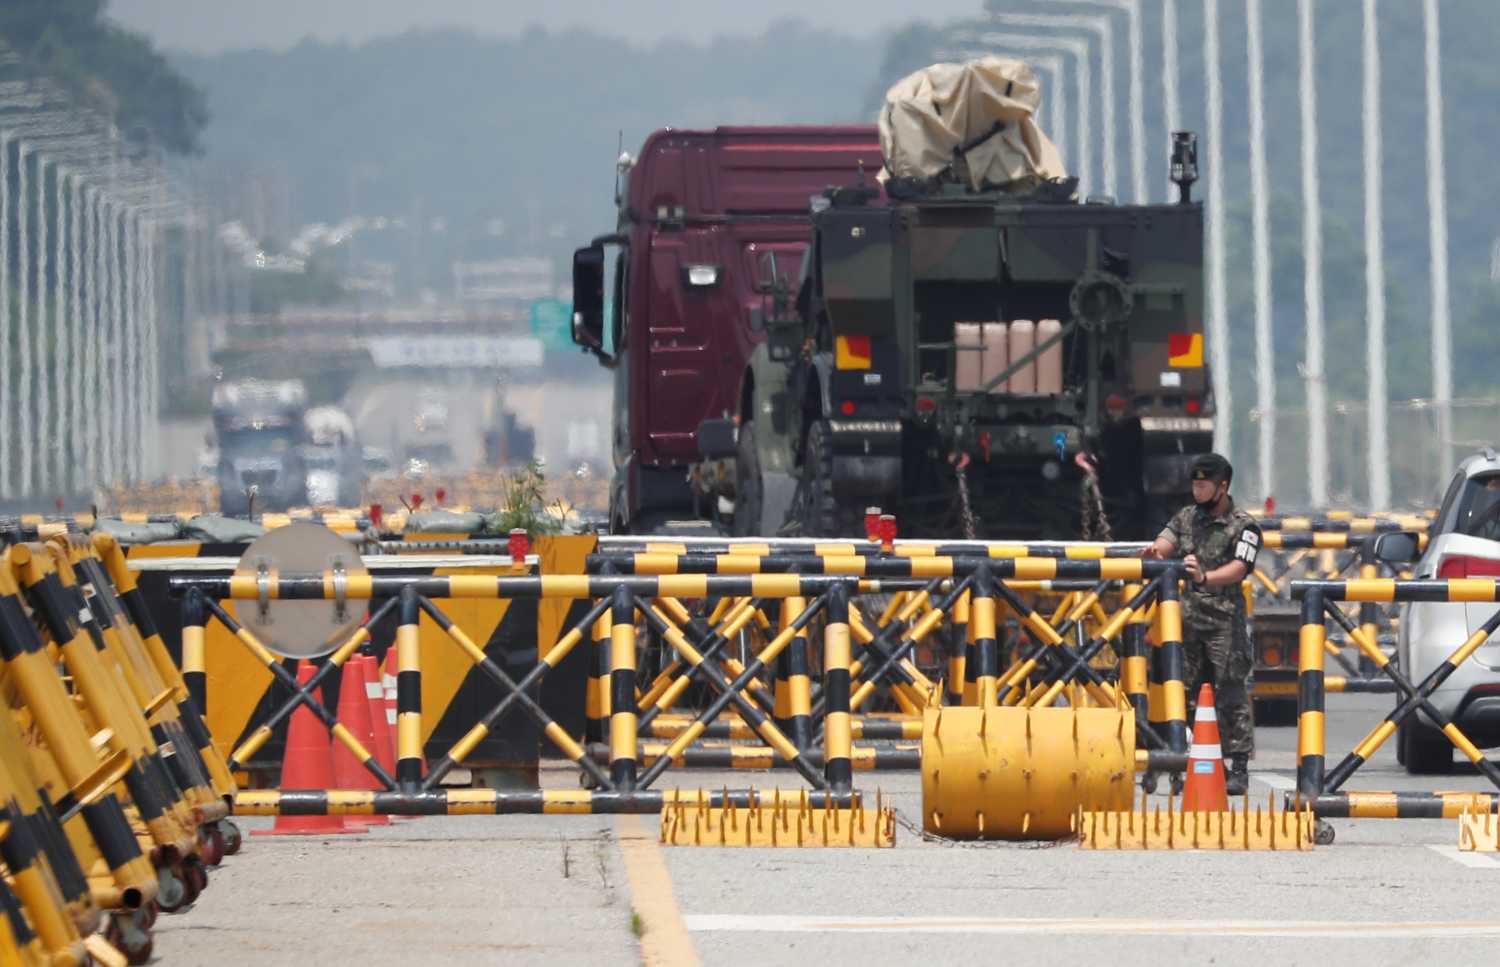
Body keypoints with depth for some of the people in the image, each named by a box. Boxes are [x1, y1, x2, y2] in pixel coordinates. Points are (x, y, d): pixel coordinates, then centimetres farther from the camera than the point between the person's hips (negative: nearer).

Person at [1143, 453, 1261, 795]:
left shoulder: (1244, 526, -2)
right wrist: (1155, 552, -27)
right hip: (1187, 620, 5)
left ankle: (1239, 769, -3)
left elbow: (1238, 569, -16)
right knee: (1184, 691, 6)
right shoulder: (1186, 518, 14)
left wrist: (1205, 577, -35)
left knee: (1231, 696, -5)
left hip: (1224, 622, -5)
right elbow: (1164, 542, -1)